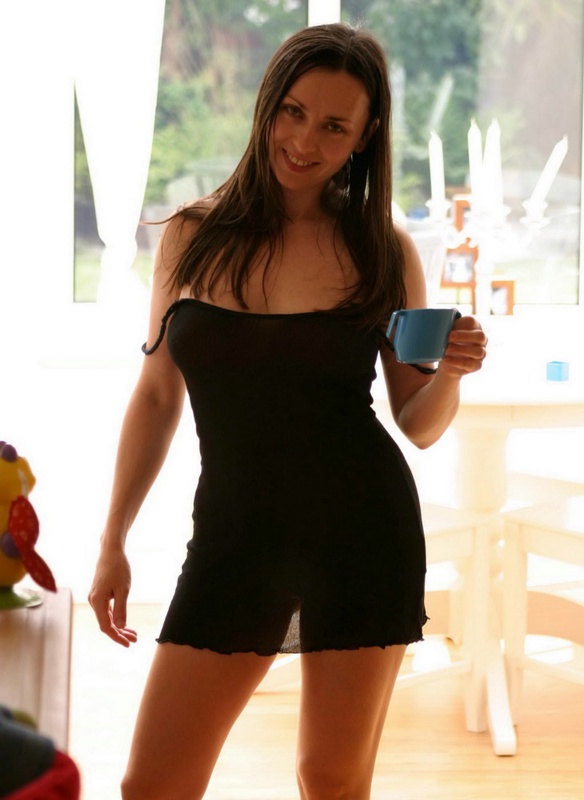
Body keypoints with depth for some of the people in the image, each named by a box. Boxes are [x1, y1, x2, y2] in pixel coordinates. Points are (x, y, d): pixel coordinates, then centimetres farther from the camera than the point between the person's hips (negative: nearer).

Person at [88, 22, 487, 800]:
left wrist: (451, 370, -17)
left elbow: (420, 424, 5)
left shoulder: (382, 249, 0)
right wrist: (112, 544, 9)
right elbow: (156, 397, 10)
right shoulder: (193, 236, 3)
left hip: (363, 531, -1)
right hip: (235, 535, 2)